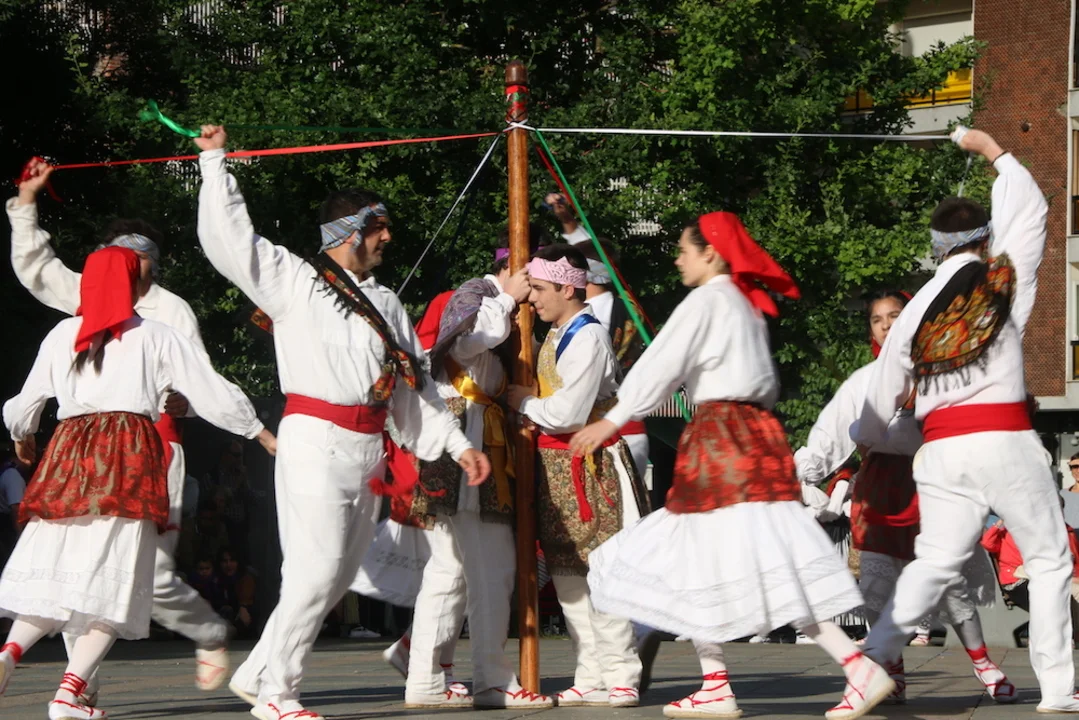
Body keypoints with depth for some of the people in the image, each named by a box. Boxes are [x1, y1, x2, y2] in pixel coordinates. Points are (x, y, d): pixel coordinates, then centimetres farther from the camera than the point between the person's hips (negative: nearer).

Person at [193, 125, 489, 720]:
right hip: (315, 442, -7)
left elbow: (415, 384, 20)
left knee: (339, 575, 7)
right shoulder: (294, 281, 1)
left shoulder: (385, 304, 19)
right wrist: (215, 161, -3)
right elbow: (226, 235, -5)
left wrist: (456, 443, 13)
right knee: (316, 570, -11)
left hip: (366, 448, 7)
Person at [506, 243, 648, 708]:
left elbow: (567, 414, -20)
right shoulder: (556, 337, 13)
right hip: (556, 466, 10)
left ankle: (621, 679, -4)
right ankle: (589, 678, 16)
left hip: (588, 468, -10)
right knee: (567, 576, 11)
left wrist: (522, 402, -6)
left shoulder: (588, 338, -16)